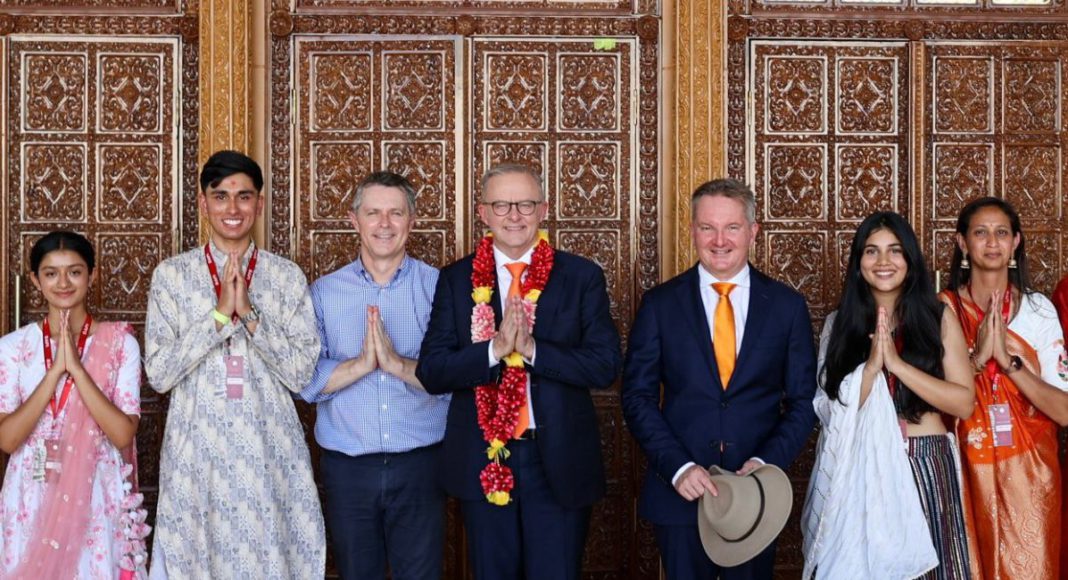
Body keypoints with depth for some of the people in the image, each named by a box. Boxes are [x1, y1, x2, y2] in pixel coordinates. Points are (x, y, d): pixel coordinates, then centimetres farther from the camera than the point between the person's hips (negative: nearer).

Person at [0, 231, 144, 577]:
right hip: (32, 497, 1)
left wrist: (76, 367, -17)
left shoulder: (119, 342, -4)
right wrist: (56, 370, -16)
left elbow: (123, 434, -13)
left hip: (96, 496, -1)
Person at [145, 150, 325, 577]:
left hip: (270, 450, 0)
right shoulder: (171, 275, 2)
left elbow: (301, 374, -3)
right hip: (196, 450, 0)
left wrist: (250, 314, -13)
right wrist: (220, 314, -13)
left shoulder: (288, 277, 3)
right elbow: (158, 374, -5)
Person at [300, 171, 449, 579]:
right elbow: (305, 381, -5)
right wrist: (362, 364, -19)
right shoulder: (323, 293, 3)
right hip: (346, 468, 1)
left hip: (419, 466, -1)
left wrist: (397, 363, -23)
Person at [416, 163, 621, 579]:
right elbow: (431, 371, -5)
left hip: (560, 463, -1)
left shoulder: (582, 277, -1)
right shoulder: (455, 280, 2)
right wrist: (494, 350, -21)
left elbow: (605, 365, -9)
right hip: (484, 463, 1)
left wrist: (531, 349, -21)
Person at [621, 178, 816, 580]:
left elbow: (803, 400, 4)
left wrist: (767, 462, -11)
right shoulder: (660, 304, 0)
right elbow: (638, 396, -2)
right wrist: (677, 466, -13)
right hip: (680, 491, -1)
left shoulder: (787, 305, 2)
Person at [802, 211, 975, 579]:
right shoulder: (840, 322, 5)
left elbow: (964, 404, -6)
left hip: (925, 464, -1)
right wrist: (871, 366, -17)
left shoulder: (938, 317, 2)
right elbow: (831, 409, -1)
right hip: (861, 469, 1)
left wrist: (897, 363, -15)